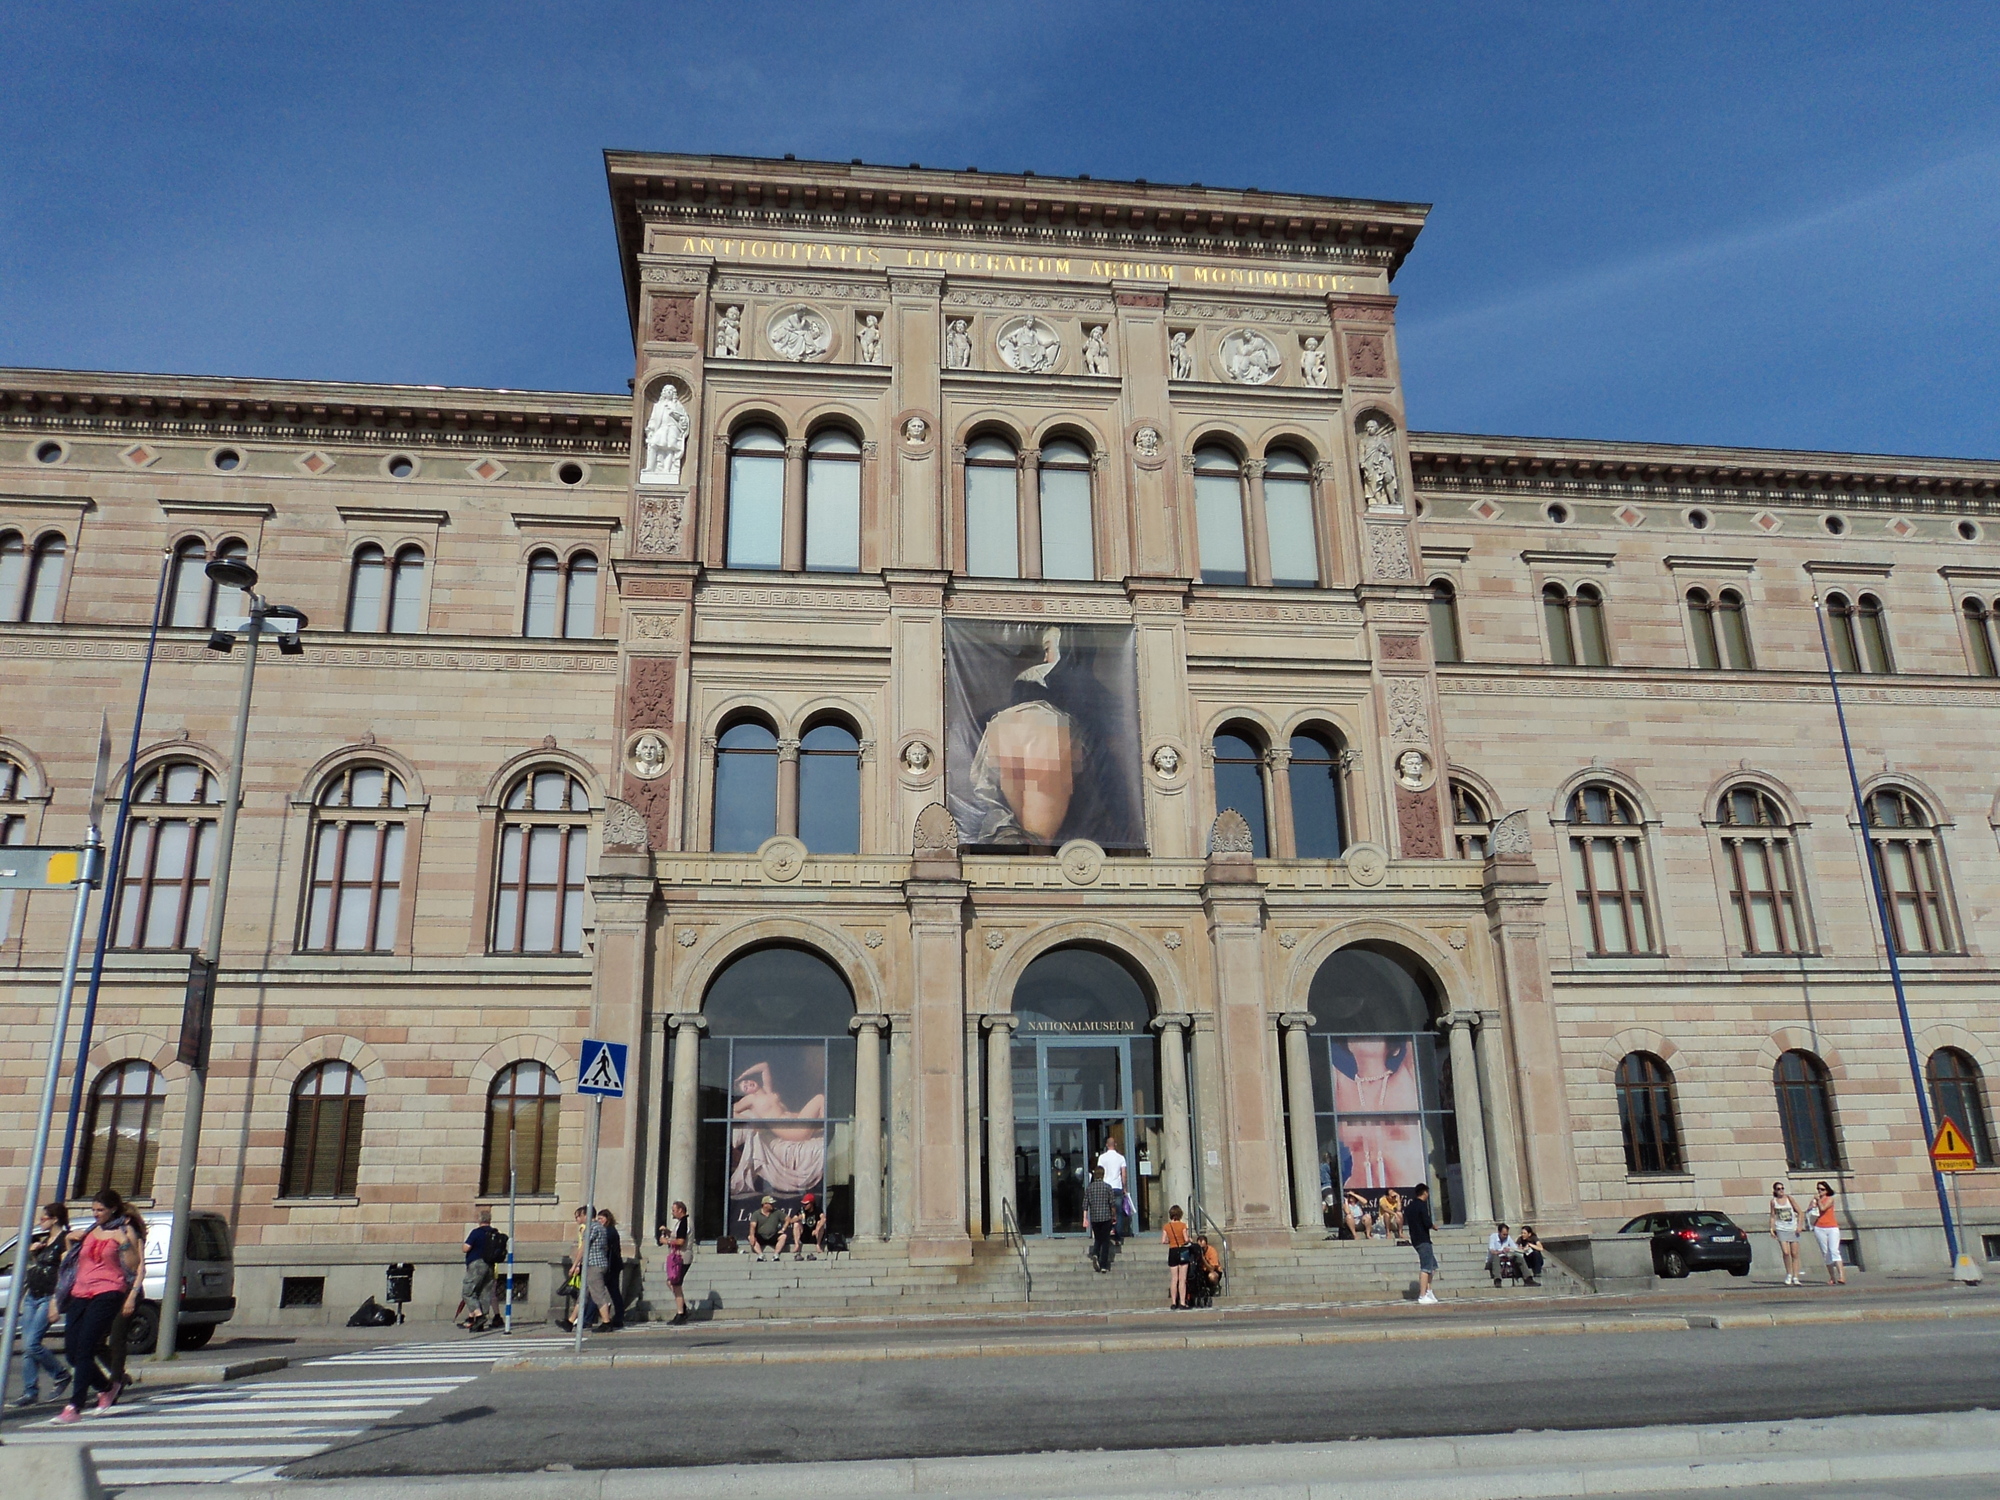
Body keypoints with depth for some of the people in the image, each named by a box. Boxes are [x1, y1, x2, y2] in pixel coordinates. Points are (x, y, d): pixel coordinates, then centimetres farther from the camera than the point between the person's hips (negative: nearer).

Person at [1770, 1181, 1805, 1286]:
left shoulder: (1788, 1198, 1)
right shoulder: (1773, 1201, 3)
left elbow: (1799, 1212, 4)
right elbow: (1773, 1216, 9)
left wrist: (1799, 1226, -5)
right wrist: (1772, 1229, 0)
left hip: (1793, 1229, 1)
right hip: (1781, 1229, -1)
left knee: (1795, 1254, 2)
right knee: (1786, 1252, -15)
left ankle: (1795, 1278, 8)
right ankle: (1789, 1275, 2)